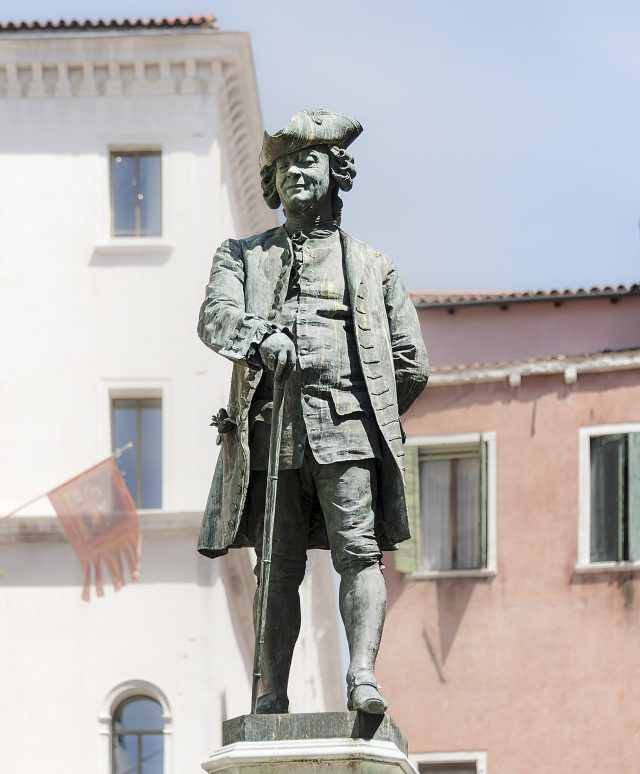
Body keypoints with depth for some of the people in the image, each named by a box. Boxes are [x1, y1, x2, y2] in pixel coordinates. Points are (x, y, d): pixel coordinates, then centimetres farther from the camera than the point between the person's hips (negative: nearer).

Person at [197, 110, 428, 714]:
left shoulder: (371, 266, 19)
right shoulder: (242, 256, 20)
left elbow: (412, 364, 19)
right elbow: (215, 318, -2)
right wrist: (261, 334, -21)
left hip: (345, 429, -1)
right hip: (269, 430, 1)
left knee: (358, 553, -15)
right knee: (278, 570, 1)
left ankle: (361, 675, -26)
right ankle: (272, 694, 3)